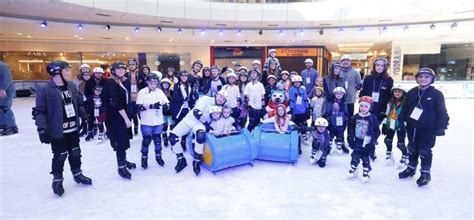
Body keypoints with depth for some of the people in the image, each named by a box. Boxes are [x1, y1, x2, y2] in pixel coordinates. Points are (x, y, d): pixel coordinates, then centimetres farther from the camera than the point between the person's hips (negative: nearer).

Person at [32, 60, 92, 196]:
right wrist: (42, 129, -18)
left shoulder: (72, 87, 4)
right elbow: (39, 112, -14)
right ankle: (57, 180, 26)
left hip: (73, 129, 6)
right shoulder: (44, 89, -14)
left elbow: (79, 104, 14)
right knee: (60, 156, 6)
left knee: (75, 153, 17)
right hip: (57, 131, -5)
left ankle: (77, 174, 36)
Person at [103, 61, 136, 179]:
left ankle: (123, 160, 31)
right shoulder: (111, 83, -13)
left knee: (124, 138, 15)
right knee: (120, 140, -6)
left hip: (124, 115, 8)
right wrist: (126, 119, -20)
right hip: (115, 116, -8)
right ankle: (121, 166, 4)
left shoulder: (124, 81, 11)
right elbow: (116, 103, -20)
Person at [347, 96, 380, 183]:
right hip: (357, 141, 3)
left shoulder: (372, 118, -11)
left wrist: (372, 141, -13)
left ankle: (366, 173, 20)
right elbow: (351, 129, 6)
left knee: (365, 158, 5)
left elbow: (377, 131, -7)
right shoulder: (356, 117, -2)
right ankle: (352, 169, 27)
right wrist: (351, 139, 0)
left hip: (367, 143, -2)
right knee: (355, 156, 9)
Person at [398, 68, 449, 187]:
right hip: (412, 127, 4)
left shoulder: (436, 94, -7)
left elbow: (442, 112, -7)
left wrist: (441, 127, -12)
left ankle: (425, 173, 16)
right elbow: (405, 108, 10)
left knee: (424, 150, 0)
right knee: (412, 148, 16)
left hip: (428, 128, -4)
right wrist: (401, 120, 6)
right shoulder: (411, 92, 5)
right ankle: (411, 168, 32)